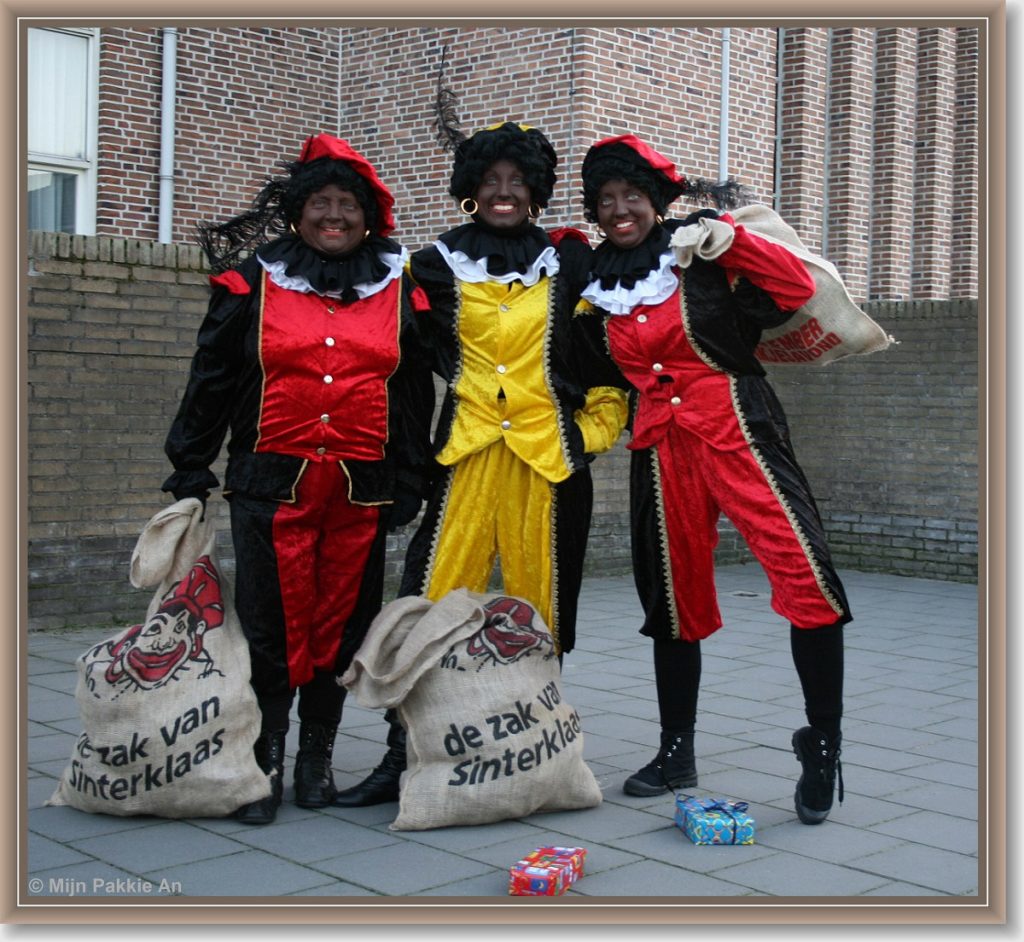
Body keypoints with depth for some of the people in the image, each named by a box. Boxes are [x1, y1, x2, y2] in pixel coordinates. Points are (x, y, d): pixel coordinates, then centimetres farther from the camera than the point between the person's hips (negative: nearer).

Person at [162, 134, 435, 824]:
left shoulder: (398, 292, 10)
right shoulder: (254, 282, 6)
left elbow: (415, 393, 12)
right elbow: (212, 379, 8)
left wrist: (411, 481, 9)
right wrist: (190, 466, 6)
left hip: (361, 489, 2)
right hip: (273, 483, -1)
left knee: (342, 622, 7)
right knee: (271, 625, 0)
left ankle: (318, 754, 21)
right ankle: (265, 761, 12)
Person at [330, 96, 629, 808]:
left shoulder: (569, 261, 9)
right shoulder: (439, 264, 8)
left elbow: (612, 349, 15)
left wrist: (600, 421, 9)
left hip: (549, 455, 0)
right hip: (466, 452, 0)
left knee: (538, 608, 4)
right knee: (431, 602, -7)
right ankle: (402, 756, 1)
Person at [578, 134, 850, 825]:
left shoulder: (697, 252, -1)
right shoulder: (598, 283, 12)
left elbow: (798, 287, -11)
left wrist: (726, 236, -19)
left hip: (734, 426, -4)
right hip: (660, 448, 5)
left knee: (807, 575, -19)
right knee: (674, 599, 12)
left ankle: (824, 745, -5)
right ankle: (677, 755, 24)